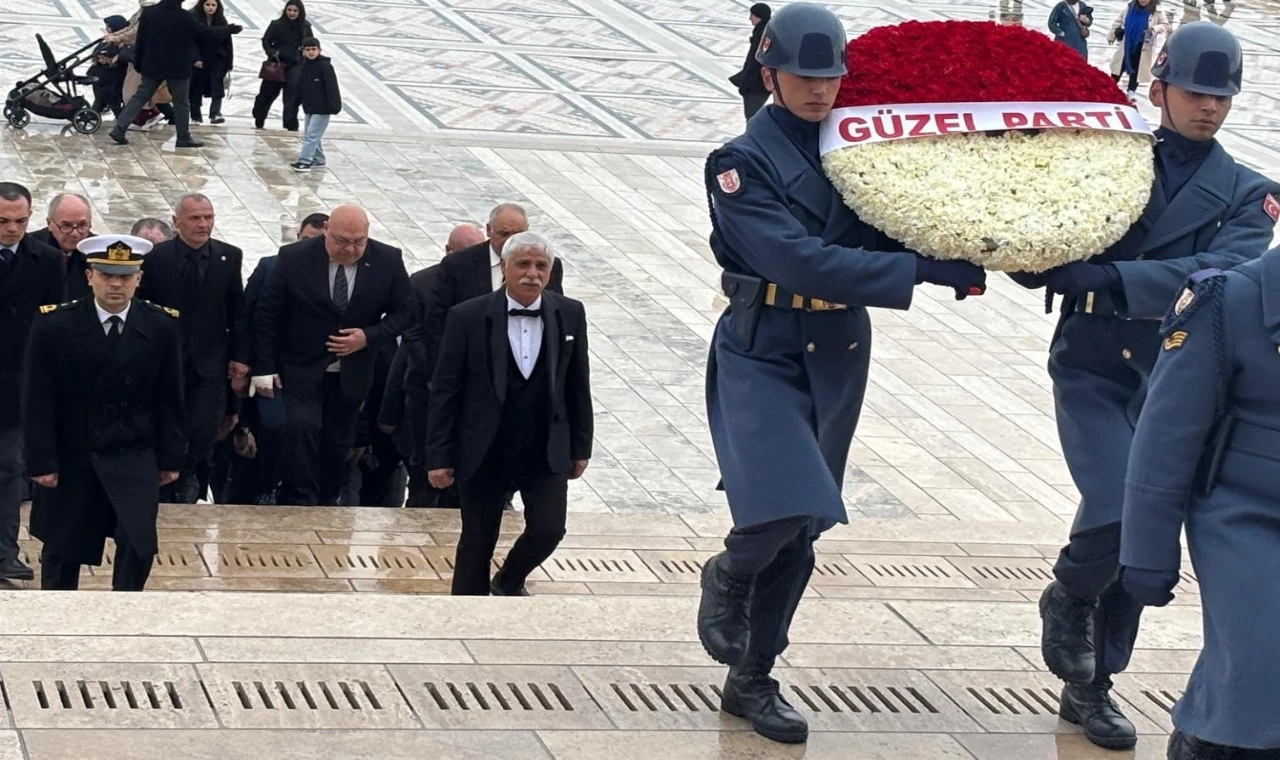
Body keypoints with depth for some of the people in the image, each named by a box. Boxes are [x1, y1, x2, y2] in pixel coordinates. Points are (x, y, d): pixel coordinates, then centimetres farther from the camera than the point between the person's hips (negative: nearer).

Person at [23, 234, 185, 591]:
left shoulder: (162, 327, -5)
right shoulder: (54, 325, -10)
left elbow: (169, 398, 2)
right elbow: (38, 401, -7)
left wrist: (171, 457, 1)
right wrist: (41, 460, -11)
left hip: (135, 456, 0)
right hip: (71, 456, 0)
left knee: (139, 544, -11)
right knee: (62, 549, 12)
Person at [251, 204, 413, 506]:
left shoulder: (387, 261, -9)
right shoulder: (294, 258, -13)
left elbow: (404, 311, 0)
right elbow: (267, 315, -6)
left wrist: (369, 337, -17)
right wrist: (264, 367, -9)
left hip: (352, 373, 2)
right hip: (302, 368, -2)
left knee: (338, 443, 9)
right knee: (302, 429, -18)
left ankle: (326, 505, 23)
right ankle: (302, 503, -10)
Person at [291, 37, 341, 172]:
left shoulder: (325, 66, -16)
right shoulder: (303, 66, 6)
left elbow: (332, 87, -18)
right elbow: (300, 86, 15)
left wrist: (334, 105, -21)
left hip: (322, 109, -8)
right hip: (309, 107, 8)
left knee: (312, 135, -12)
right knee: (309, 134, 17)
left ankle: (304, 161, -14)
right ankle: (318, 159, 30)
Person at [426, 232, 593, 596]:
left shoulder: (570, 315, -1)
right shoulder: (468, 318, -10)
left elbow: (578, 385, 7)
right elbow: (445, 391, -7)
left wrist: (580, 447, 8)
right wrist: (439, 457, -8)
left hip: (546, 452, 2)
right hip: (483, 452, -2)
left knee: (548, 529, -7)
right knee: (477, 540, 7)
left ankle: (508, 582, 25)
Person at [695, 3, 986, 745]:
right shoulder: (744, 163, -11)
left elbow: (886, 234, 4)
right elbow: (801, 261, -23)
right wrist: (924, 270, -27)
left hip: (838, 357, 5)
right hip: (763, 355, -5)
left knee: (799, 533, 9)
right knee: (786, 512, -21)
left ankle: (752, 680, 23)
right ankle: (727, 580, 13)